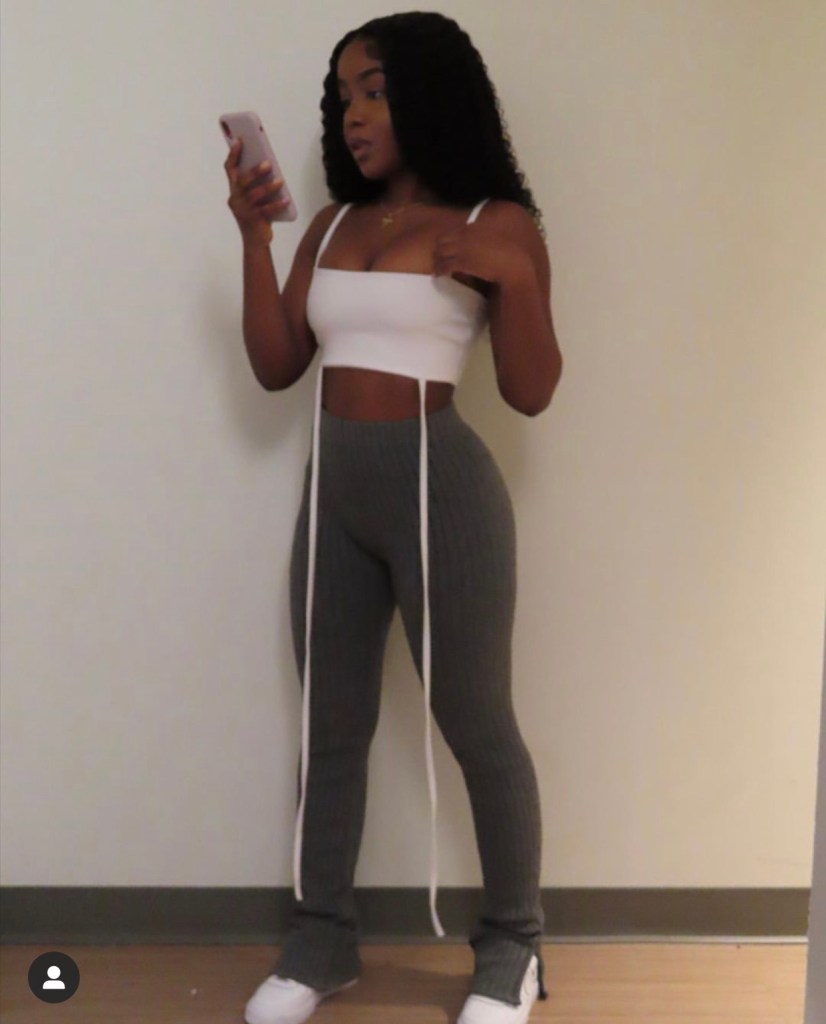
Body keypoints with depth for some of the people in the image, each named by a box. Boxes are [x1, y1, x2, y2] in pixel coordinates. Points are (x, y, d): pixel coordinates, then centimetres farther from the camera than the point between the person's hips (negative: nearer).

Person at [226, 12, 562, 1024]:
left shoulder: (497, 225, -4)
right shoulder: (334, 224, 11)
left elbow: (530, 393, -5)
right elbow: (276, 366, 5)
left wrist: (514, 277, -20)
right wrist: (254, 236, -4)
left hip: (441, 488, -5)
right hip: (331, 489, 6)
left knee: (477, 726, 4)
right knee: (330, 723, 10)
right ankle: (321, 937, 23)